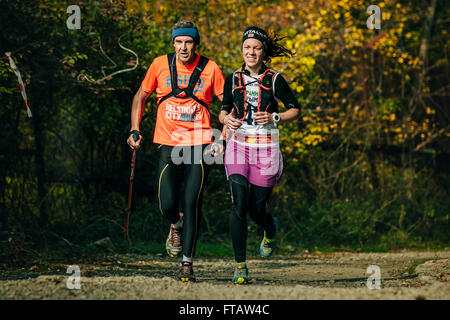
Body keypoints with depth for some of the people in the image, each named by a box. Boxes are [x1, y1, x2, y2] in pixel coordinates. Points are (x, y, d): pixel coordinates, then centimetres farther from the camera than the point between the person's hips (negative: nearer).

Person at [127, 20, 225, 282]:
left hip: (200, 145, -1)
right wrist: (135, 130, 6)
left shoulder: (211, 69, -1)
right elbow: (140, 97, 16)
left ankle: (187, 263, 2)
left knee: (192, 204, -8)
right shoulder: (160, 65, 4)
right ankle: (177, 225, 27)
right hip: (168, 145, 1)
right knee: (168, 204, -10)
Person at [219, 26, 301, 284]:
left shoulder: (274, 80, 0)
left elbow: (295, 110, 6)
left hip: (266, 149, -1)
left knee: (257, 210, 3)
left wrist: (274, 118, -11)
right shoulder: (234, 79, 6)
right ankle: (241, 266, -11)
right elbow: (223, 110, 17)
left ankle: (271, 229, 42)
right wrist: (226, 119, -6)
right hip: (239, 145, 1)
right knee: (239, 204, -16)